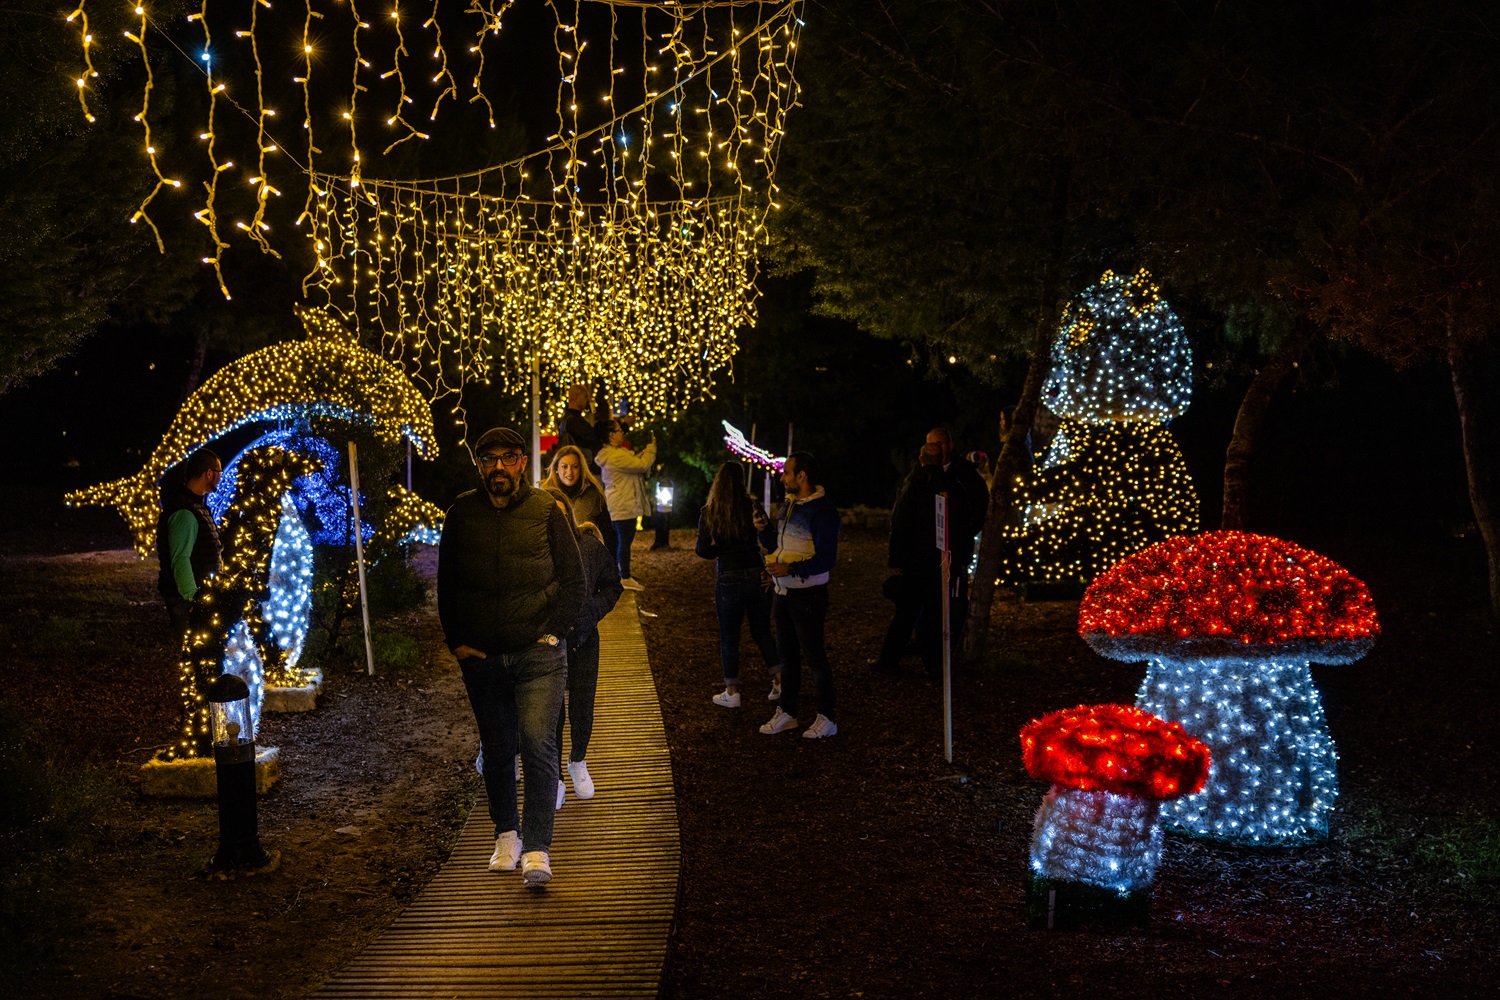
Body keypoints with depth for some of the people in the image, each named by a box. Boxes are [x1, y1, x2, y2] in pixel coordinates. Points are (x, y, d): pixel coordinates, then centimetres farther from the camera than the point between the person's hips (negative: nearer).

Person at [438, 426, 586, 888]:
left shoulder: (547, 510, -1)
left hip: (539, 652, -3)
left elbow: (574, 579, 3)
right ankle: (506, 834, 30)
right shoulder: (462, 513, 4)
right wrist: (456, 640, 4)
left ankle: (537, 850, -13)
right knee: (497, 749, 13)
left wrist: (555, 633, -5)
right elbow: (446, 585, 12)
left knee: (538, 744, -14)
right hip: (481, 656, 3)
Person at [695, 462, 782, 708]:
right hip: (758, 575, 2)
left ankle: (732, 692, 13)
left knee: (729, 637, 9)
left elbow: (703, 550, -8)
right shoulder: (753, 508, -4)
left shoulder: (709, 513, -7)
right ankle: (779, 679, 15)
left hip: (729, 579, -2)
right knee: (762, 632, 18)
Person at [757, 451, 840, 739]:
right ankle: (787, 713, 25)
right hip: (783, 593, 8)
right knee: (787, 653, 15)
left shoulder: (822, 511, -16)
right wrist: (765, 529, 1)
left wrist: (790, 569, -28)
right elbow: (775, 546, 20)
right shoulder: (788, 505, 11)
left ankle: (826, 718, 9)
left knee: (813, 655, -1)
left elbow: (826, 559, -21)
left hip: (808, 595, -8)